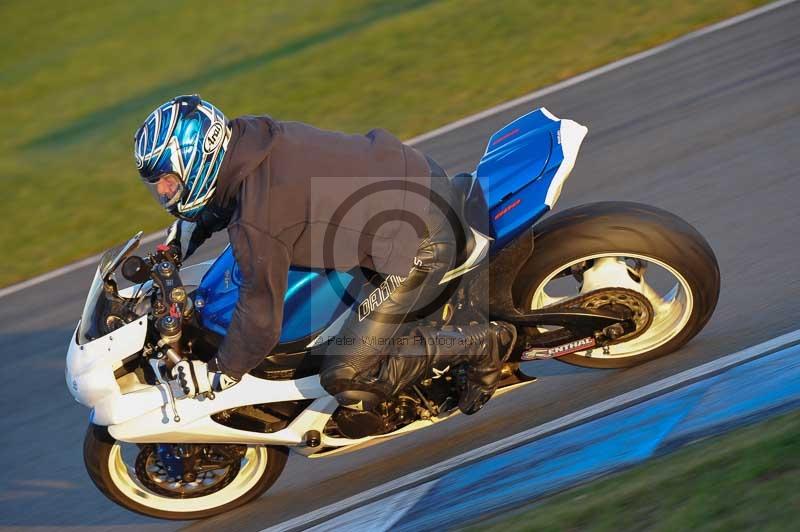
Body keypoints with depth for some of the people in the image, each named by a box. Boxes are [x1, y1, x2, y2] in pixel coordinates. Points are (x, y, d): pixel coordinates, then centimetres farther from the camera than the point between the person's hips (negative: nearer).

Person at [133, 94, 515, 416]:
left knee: (347, 381, -7)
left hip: (420, 246, -10)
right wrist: (179, 240, 19)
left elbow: (260, 312, -17)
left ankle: (479, 343, 3)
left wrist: (219, 373, -3)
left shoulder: (256, 222, -27)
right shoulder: (246, 134, -2)